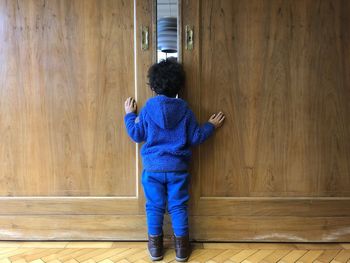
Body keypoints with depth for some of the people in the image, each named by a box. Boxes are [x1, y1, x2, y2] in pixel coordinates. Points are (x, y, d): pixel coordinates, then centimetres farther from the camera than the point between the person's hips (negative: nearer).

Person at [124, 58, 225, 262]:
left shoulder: (148, 108, -5)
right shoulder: (184, 109, -3)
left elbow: (136, 135, 2)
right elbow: (195, 138, -1)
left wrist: (129, 115, 16)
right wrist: (211, 126, 14)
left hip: (152, 167, 0)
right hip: (178, 168, 0)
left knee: (154, 207, 13)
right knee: (178, 207, 12)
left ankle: (155, 247, 26)